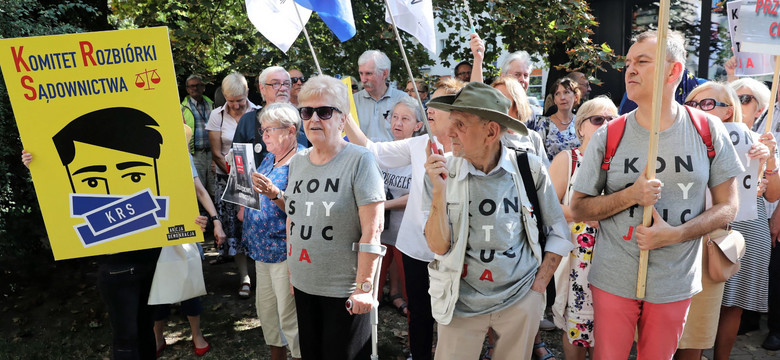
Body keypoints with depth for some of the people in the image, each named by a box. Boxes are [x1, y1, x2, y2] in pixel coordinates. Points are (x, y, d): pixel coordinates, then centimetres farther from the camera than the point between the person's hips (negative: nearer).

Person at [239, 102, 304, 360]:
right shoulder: (269, 159, 12)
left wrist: (274, 194, -33)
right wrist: (246, 207, 5)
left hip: (285, 251, -9)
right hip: (262, 249, 9)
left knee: (289, 317, 0)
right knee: (265, 309, 20)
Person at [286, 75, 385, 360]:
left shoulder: (359, 160, -14)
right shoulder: (297, 162, 6)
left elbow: (372, 230, -17)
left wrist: (364, 287, -17)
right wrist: (291, 270, 14)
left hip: (344, 291, -6)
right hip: (302, 285, 6)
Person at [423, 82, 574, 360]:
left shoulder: (531, 169, -8)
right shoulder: (443, 173, -9)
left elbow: (558, 233, 3)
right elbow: (438, 247, -11)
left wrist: (537, 288, 0)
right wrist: (438, 191, -22)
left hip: (521, 301, 1)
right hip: (461, 303, 0)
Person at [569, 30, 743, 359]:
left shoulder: (709, 132, -4)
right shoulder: (606, 137, -7)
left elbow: (727, 207, 0)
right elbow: (578, 208, -2)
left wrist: (674, 234, -16)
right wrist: (631, 195, -19)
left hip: (675, 283, 1)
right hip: (614, 279, -1)